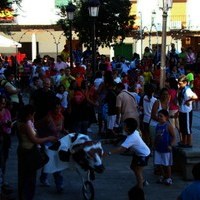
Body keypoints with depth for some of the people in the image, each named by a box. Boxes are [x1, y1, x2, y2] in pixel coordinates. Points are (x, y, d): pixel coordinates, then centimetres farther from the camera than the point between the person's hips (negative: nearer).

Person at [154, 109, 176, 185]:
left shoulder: (168, 126, -13)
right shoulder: (158, 125, 7)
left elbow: (173, 136, -13)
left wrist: (171, 145, -21)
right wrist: (154, 145, 13)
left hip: (166, 149, -6)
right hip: (158, 148, 6)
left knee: (167, 164, 3)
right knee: (159, 164, 11)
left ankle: (169, 178, 14)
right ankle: (163, 176, 27)